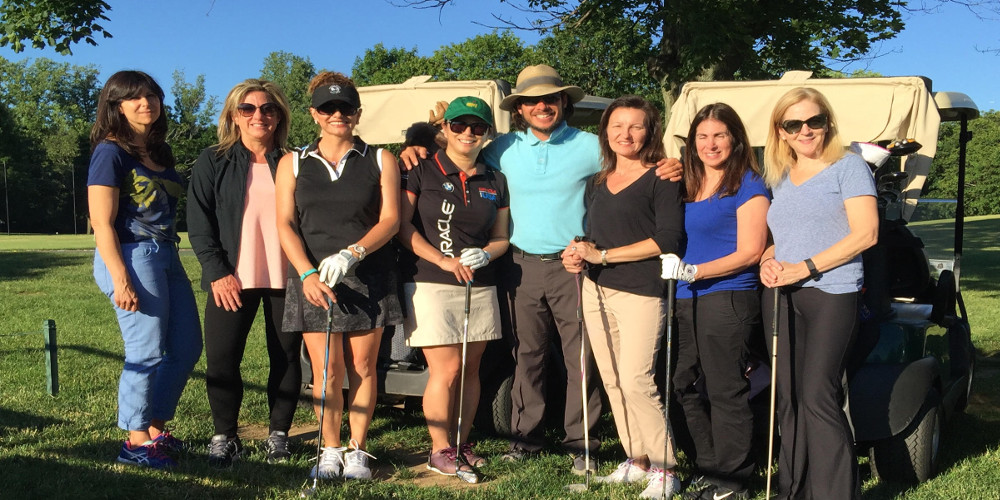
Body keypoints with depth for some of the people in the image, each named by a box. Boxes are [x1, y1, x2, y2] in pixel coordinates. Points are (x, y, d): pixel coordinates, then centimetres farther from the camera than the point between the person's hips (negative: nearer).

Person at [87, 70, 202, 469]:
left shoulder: (159, 151, 15)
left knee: (187, 347, 11)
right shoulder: (111, 152, -7)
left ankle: (156, 430, 25)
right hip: (132, 256, -8)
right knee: (147, 353, -4)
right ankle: (137, 443, 11)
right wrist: (120, 279, -18)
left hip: (166, 256, 8)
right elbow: (102, 223, -12)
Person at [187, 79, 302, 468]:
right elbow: (198, 224, 1)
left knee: (286, 359, 6)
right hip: (232, 279, -1)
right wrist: (217, 272, -10)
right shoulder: (213, 162, 6)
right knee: (221, 359, -1)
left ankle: (278, 434, 20)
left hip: (285, 278, 1)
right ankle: (224, 437, 15)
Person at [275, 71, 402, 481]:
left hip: (368, 278, 0)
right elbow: (285, 224, 3)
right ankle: (330, 450, 12)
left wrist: (352, 253, -18)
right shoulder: (293, 164, 12)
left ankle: (357, 450, 14)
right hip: (313, 278, 1)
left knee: (362, 367, 2)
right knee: (326, 370, -2)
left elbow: (390, 219, -1)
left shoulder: (380, 161, 8)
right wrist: (307, 273, -12)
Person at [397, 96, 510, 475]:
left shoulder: (495, 182, 13)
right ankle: (440, 450, 9)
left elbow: (502, 237, 15)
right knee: (447, 370, -6)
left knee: (470, 369, 8)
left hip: (480, 286, 4)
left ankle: (462, 444, 21)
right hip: (430, 285, -4)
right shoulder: (422, 172, 1)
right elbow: (402, 226, -4)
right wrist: (444, 261, -13)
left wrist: (485, 254, -8)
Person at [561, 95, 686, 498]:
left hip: (641, 292, -6)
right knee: (612, 381, 7)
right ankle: (636, 460, 19)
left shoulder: (661, 178, -4)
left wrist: (602, 255, -13)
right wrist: (579, 254, -1)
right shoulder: (597, 182, 16)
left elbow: (668, 239, -13)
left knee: (635, 382, -10)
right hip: (596, 290, 7)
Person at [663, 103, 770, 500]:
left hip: (728, 299, -7)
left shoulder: (747, 185, -4)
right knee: (684, 386, 10)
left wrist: (696, 271, -17)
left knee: (726, 393, -1)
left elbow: (750, 252, -11)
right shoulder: (688, 186, 16)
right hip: (688, 301, 7)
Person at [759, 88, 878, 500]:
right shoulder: (779, 179, 18)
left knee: (818, 397, -12)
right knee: (789, 399, 7)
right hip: (782, 297, 6)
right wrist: (768, 260, 2)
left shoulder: (848, 166, 0)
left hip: (832, 294, -6)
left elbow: (865, 233, -9)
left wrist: (806, 267, -16)